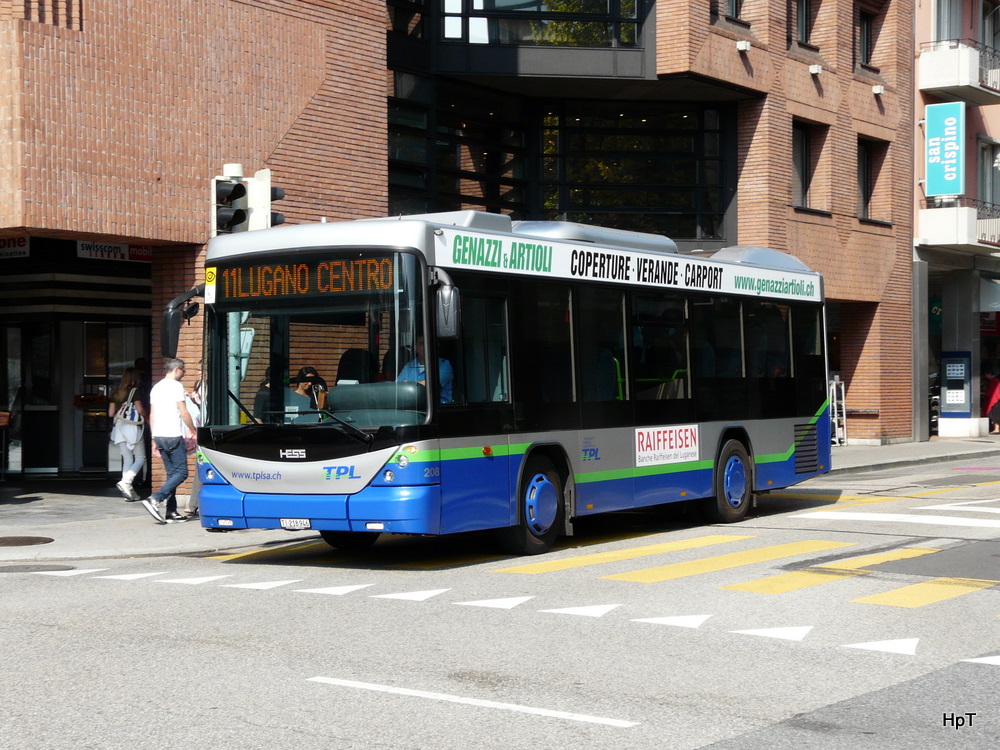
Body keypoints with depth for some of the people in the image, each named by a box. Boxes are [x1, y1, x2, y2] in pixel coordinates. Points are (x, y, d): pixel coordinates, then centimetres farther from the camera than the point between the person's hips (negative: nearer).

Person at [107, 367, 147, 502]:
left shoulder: (116, 392, 10)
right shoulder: (135, 391, -5)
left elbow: (111, 413, 9)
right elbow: (140, 409, -13)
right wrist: (146, 418, 6)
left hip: (119, 428, 6)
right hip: (133, 428, -6)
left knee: (127, 459, 8)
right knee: (140, 458, 2)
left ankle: (129, 491, 5)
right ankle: (125, 482, -18)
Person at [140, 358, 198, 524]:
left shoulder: (156, 387, 18)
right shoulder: (176, 386, -6)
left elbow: (152, 415, 19)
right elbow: (184, 413, -9)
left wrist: (154, 440, 21)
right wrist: (195, 431, 2)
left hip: (159, 436, 9)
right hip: (173, 436, -9)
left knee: (171, 473, 11)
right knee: (181, 472, -7)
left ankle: (171, 512, 6)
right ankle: (154, 499, -21)